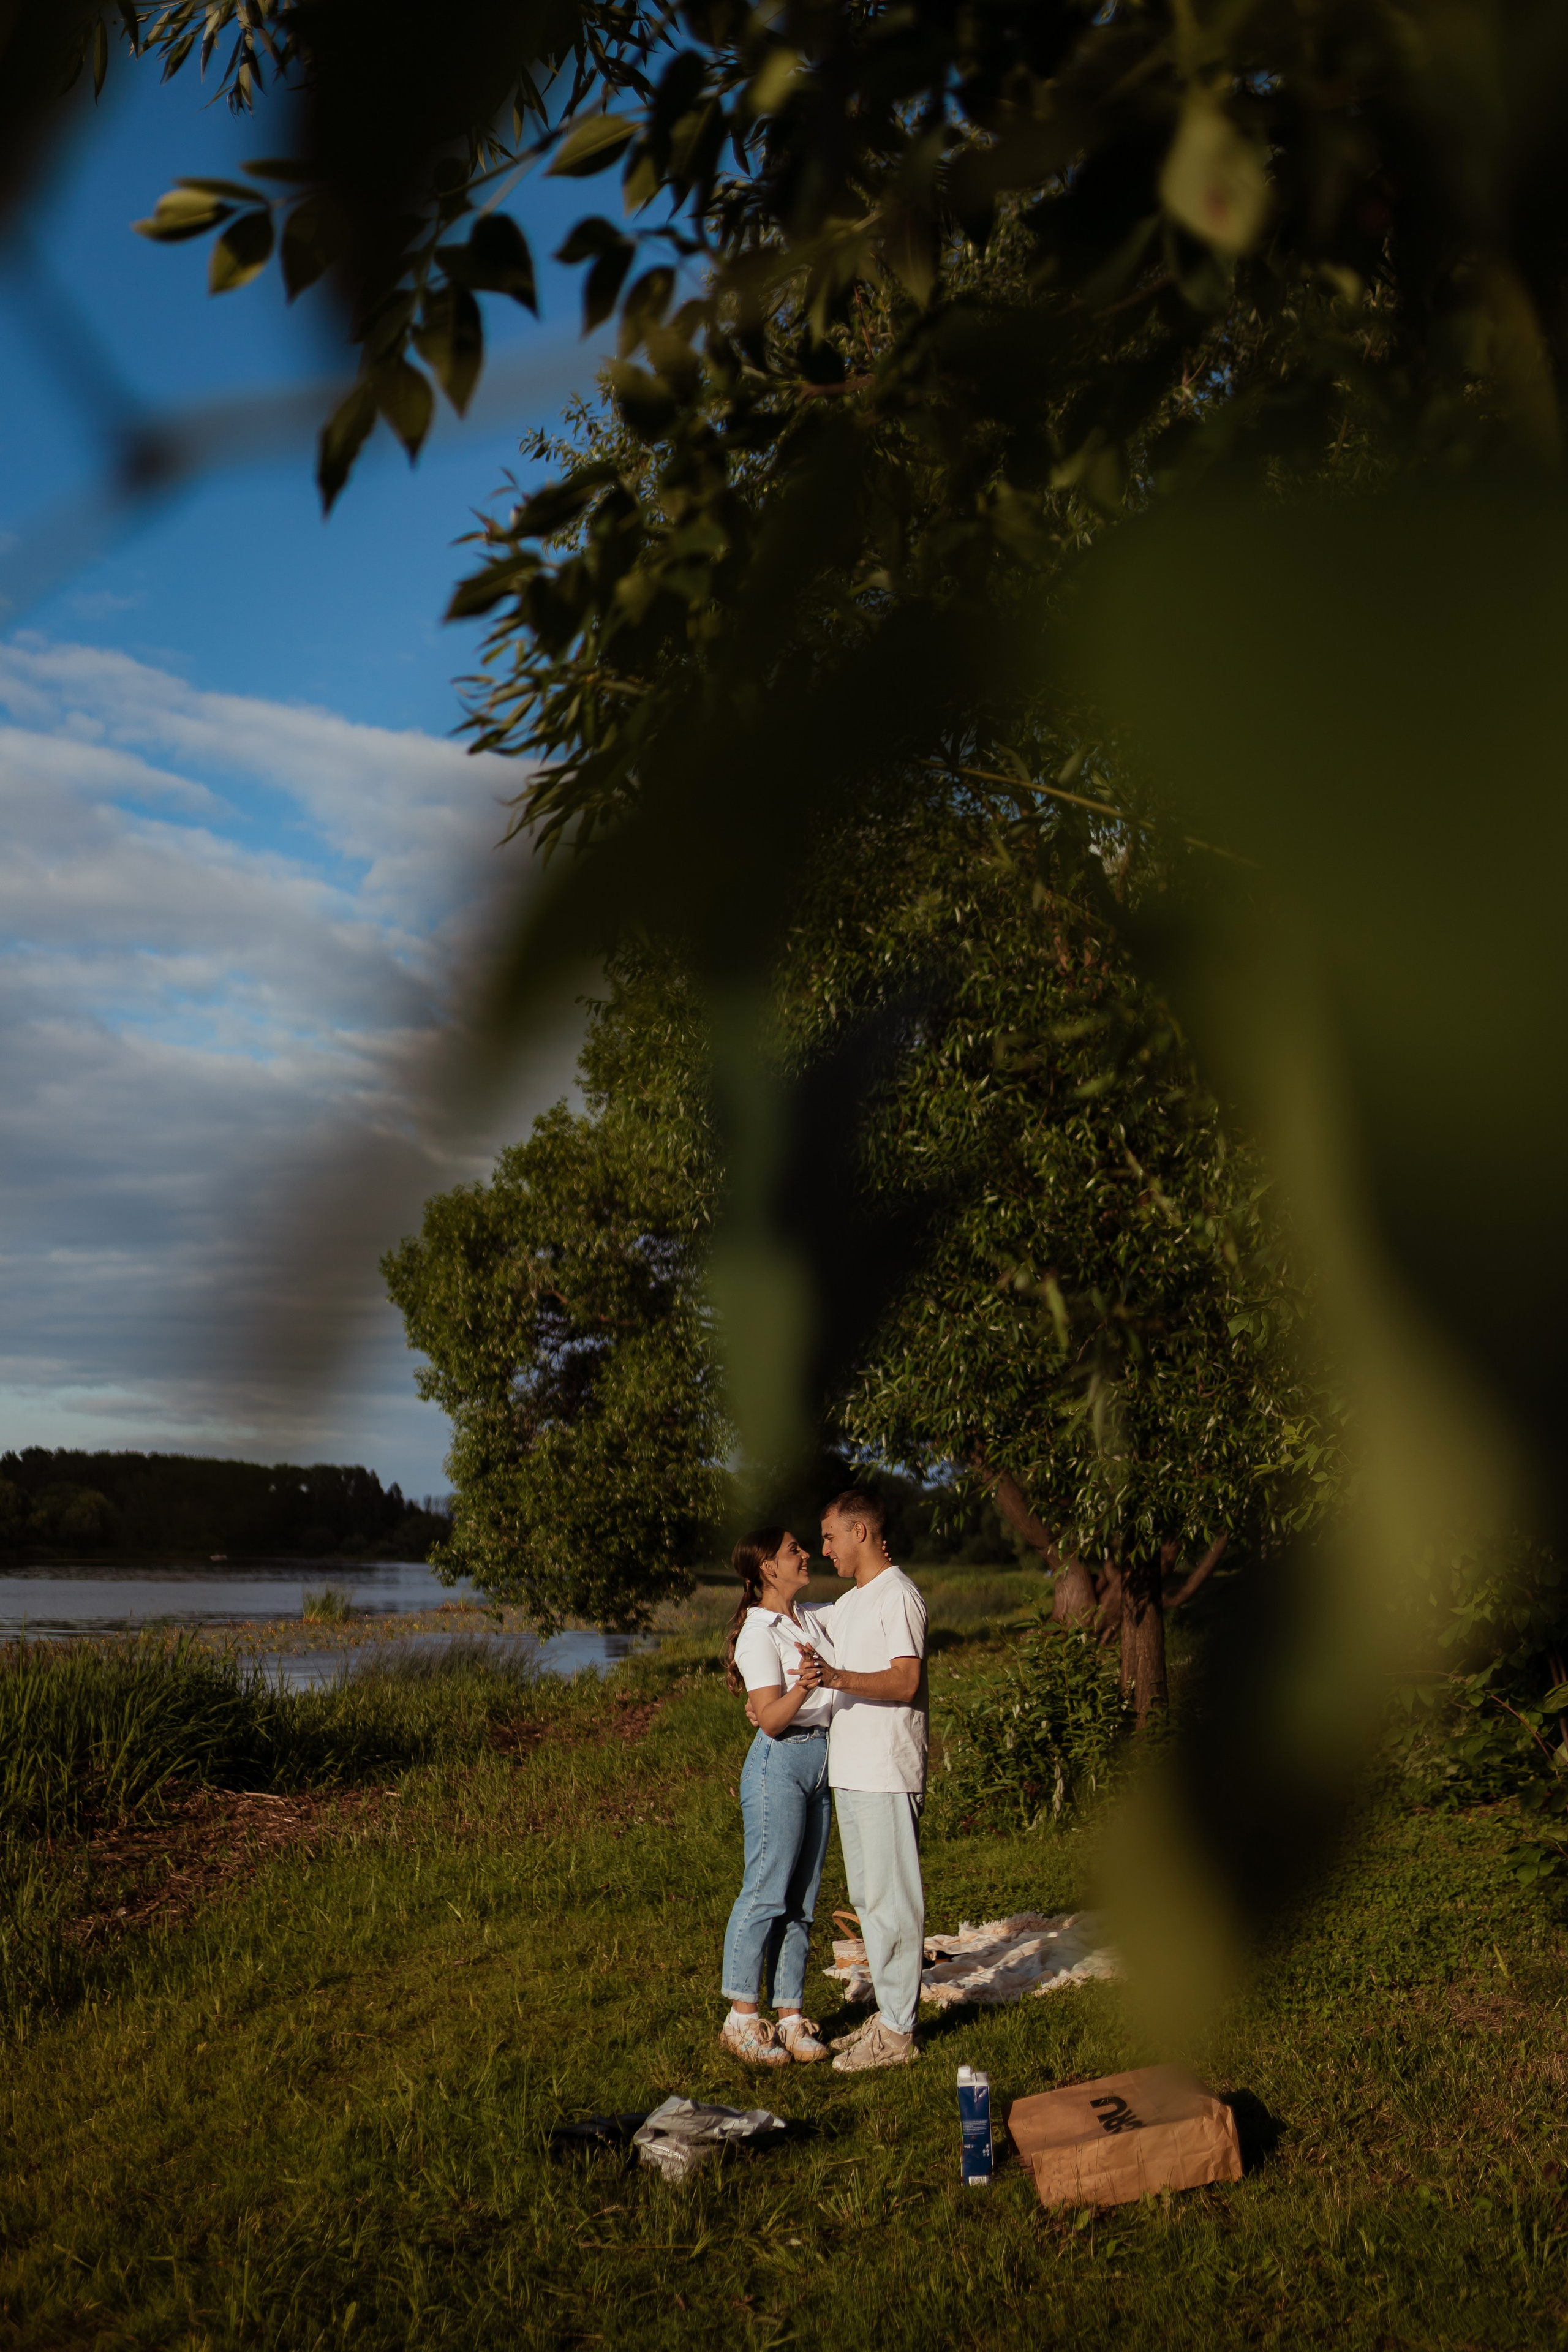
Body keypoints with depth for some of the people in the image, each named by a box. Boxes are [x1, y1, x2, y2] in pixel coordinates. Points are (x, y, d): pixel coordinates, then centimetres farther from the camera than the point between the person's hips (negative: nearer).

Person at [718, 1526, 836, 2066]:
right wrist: (801, 1690, -37)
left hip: (821, 1762, 8)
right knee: (766, 1893, -5)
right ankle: (742, 2017, 5)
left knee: (802, 1899, 10)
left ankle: (790, 2016, 16)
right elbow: (771, 1720, -19)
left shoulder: (814, 1620, 10)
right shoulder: (758, 1634, -12)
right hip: (780, 1763, -8)